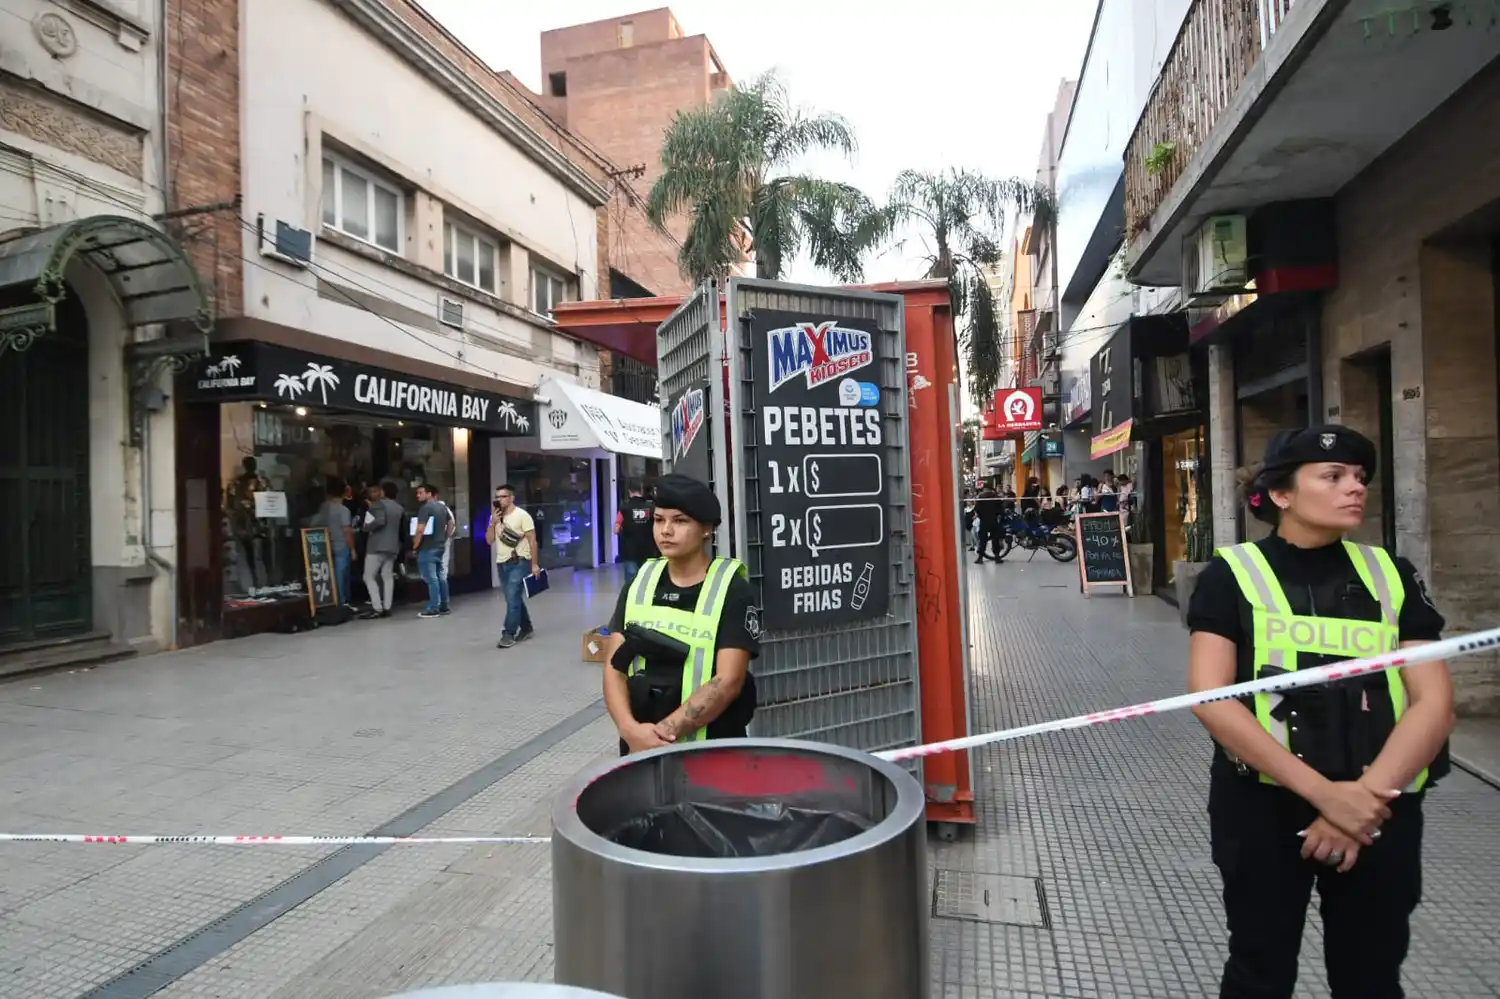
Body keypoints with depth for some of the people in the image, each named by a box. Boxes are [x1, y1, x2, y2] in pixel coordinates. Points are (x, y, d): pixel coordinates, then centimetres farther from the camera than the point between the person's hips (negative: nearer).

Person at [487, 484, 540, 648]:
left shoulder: (522, 515, -9)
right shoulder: (495, 517, 11)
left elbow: (532, 540, -11)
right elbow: (489, 540, 7)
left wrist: (534, 564, -15)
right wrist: (493, 523, -8)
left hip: (519, 562, -7)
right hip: (502, 563, 7)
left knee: (512, 598, -11)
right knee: (514, 598, 14)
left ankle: (508, 634, -8)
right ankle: (526, 627, 27)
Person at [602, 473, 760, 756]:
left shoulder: (733, 591, -9)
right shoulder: (637, 586, 4)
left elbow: (728, 681, -15)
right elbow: (614, 667, -1)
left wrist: (665, 732, -20)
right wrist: (630, 729, -17)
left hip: (712, 751, -3)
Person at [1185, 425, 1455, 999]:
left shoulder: (1389, 576, 3)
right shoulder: (1233, 576, -8)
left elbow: (1434, 703, -3)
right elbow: (1210, 699, -16)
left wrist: (1369, 796, -15)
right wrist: (1322, 791, -21)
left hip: (1381, 814, 3)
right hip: (1263, 808, -3)